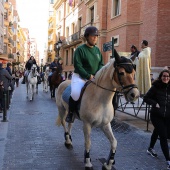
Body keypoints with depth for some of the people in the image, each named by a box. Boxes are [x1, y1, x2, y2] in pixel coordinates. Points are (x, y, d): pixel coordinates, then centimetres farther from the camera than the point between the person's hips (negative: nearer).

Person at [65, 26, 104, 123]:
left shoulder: (97, 50, 12)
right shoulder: (80, 49, -7)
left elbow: (101, 64, 13)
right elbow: (78, 66, -13)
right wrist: (88, 76, -18)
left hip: (94, 77, 6)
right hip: (80, 76, -6)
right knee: (75, 94, -31)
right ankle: (71, 112, -5)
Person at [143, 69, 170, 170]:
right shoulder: (156, 87, -8)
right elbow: (146, 98, -4)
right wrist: (155, 103, -18)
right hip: (156, 115, -4)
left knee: (157, 131, 24)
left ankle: (151, 149, 48)